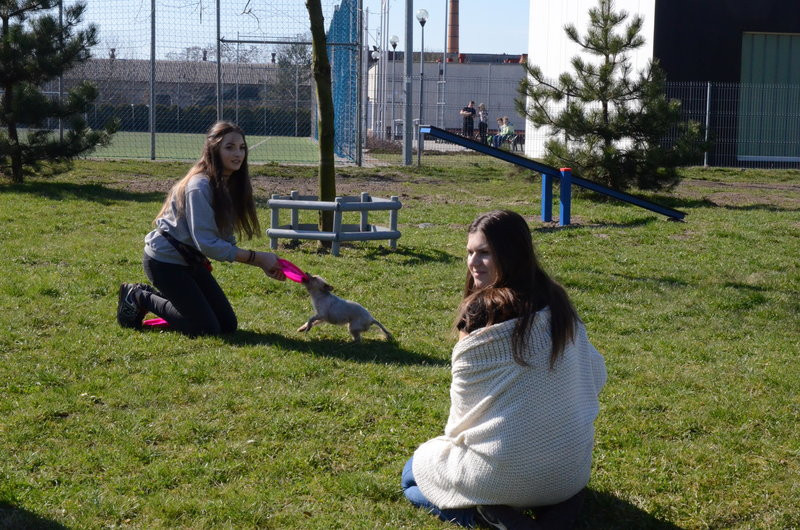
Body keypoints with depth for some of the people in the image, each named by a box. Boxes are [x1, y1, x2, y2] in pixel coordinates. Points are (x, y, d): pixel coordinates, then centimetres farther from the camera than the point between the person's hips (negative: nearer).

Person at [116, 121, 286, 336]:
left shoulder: (231, 185, 3)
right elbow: (207, 243, -28)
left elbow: (226, 241, 2)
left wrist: (265, 263, -11)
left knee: (228, 325, 7)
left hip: (191, 260, 9)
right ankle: (139, 297, 7)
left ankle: (153, 294, 19)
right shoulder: (199, 187, -24)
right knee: (207, 330, -8)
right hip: (165, 260, -9)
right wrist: (257, 258, -26)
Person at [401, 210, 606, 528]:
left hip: (505, 472, -6)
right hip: (572, 468, 7)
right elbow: (595, 375, 12)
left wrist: (455, 436, 12)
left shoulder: (481, 310, -17)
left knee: (414, 472, 21)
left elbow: (465, 398, -9)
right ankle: (557, 500, 15)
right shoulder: (558, 302, 0)